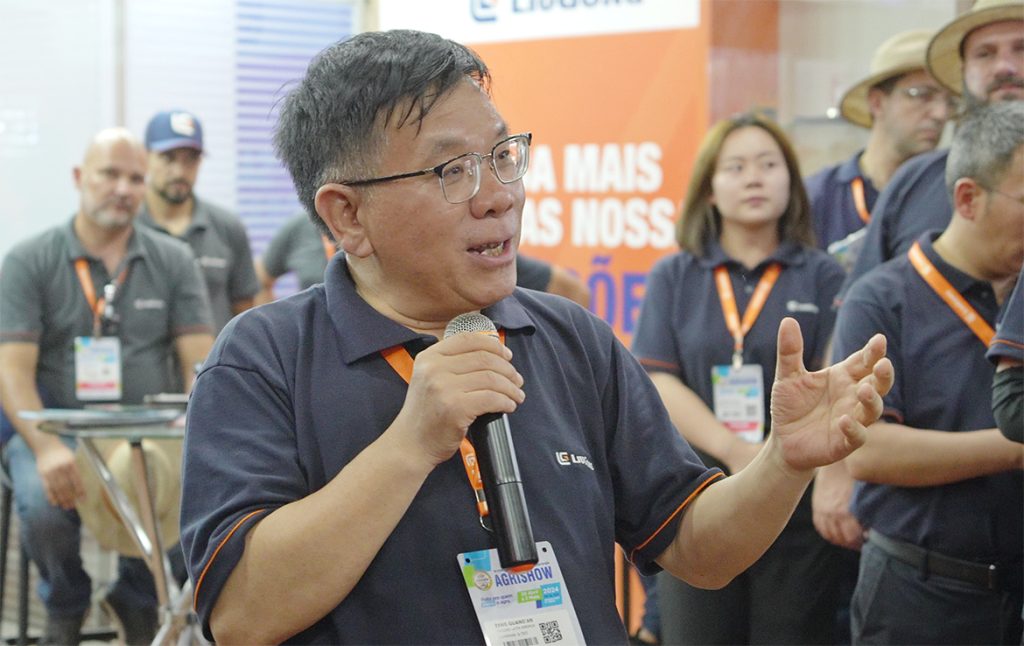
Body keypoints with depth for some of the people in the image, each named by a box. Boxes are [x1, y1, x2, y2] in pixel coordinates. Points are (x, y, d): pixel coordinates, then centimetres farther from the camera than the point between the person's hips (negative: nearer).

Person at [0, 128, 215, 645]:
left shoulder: (173, 262, 9)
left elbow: (201, 362, 2)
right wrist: (46, 447, -25)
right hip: (56, 427, -2)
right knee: (45, 506, -33)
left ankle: (137, 599, 6)